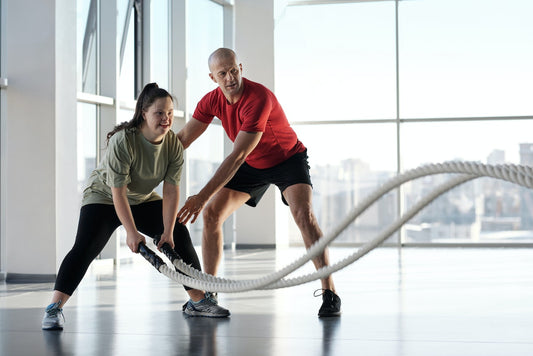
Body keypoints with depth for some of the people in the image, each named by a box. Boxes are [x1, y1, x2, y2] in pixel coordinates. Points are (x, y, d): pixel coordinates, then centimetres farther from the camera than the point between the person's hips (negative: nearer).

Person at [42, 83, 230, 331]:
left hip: (144, 199, 6)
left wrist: (167, 231, -23)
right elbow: (118, 191, -30)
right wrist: (131, 232, -32)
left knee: (179, 236, -2)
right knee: (85, 248, -23)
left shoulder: (174, 144, -15)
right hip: (104, 197, -5)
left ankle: (198, 301, 10)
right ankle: (54, 309, -22)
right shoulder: (123, 140, -31)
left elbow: (171, 190, -17)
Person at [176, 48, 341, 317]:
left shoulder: (258, 98, -35)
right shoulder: (212, 101, -14)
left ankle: (330, 294, -23)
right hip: (252, 164, 6)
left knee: (303, 214, -28)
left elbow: (237, 155, -39)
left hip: (288, 158, -6)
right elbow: (182, 139, -4)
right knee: (211, 214, -3)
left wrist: (203, 196, -42)